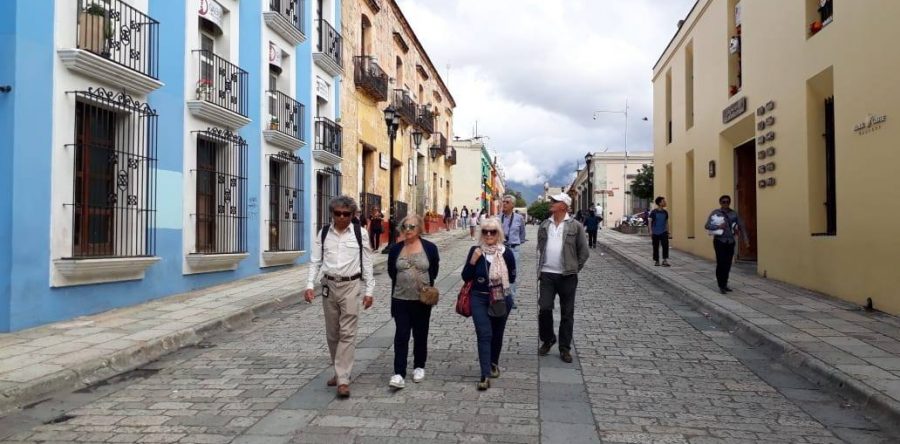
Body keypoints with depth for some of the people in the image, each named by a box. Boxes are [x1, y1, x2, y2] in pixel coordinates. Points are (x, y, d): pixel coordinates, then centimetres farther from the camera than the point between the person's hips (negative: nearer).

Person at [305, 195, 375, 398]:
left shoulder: (360, 234, -4)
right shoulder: (324, 233, 3)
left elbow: (367, 263, -1)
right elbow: (315, 261, 5)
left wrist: (369, 291, -3)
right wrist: (310, 285, -6)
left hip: (350, 286, -3)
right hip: (329, 286, 3)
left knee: (347, 333, -7)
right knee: (332, 333, 12)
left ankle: (343, 380, -5)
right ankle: (339, 371, 29)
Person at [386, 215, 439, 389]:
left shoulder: (430, 248, -2)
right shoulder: (395, 249, 1)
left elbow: (433, 272, 5)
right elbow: (391, 272, 11)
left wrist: (425, 286, 0)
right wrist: (404, 282, 9)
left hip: (422, 300, 0)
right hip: (400, 299, 0)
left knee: (420, 335, 12)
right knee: (401, 335, -5)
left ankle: (419, 367, 29)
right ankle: (399, 374, -7)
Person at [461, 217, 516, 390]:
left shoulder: (507, 253, -6)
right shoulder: (475, 250, -5)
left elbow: (511, 278, 6)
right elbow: (465, 277, -5)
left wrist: (501, 283, -9)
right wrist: (472, 261, -17)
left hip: (500, 300, 1)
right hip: (479, 299, -1)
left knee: (497, 334, 17)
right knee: (484, 335, -10)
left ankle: (494, 363, 41)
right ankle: (485, 376, -11)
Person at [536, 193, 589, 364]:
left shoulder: (575, 226, -2)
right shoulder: (544, 225, 9)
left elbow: (584, 252, 2)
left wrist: (575, 269, 0)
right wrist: (538, 269, 7)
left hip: (567, 276, -2)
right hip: (547, 275, 2)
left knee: (567, 314, 5)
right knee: (544, 308, -3)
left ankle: (565, 348, 15)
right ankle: (547, 340, 21)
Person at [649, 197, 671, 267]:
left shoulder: (665, 212, 5)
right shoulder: (654, 212, -6)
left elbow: (666, 222, 14)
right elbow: (650, 221, -3)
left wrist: (667, 231, 13)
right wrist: (650, 231, -9)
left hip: (663, 232, 2)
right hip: (655, 232, -2)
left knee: (665, 246, -12)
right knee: (656, 247, 5)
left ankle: (665, 261, -10)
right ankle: (656, 261, 17)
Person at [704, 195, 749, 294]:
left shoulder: (734, 214, 7)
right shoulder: (715, 213, -2)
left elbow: (741, 226, 6)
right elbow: (707, 225, -5)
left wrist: (745, 239, -3)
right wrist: (718, 226, -19)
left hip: (730, 242, 3)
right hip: (720, 241, -3)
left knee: (728, 264, 7)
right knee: (721, 263, -7)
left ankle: (725, 284, 22)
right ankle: (721, 286, -1)